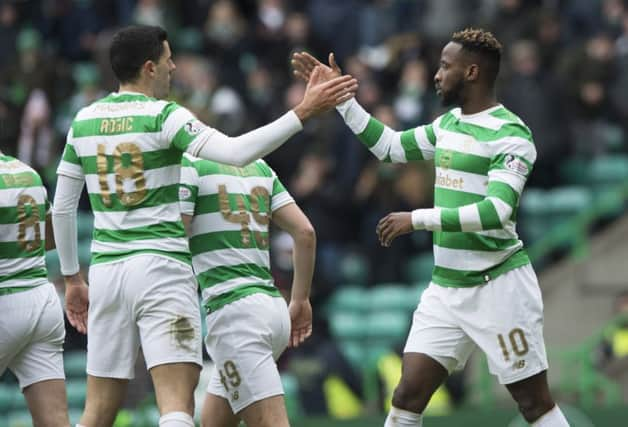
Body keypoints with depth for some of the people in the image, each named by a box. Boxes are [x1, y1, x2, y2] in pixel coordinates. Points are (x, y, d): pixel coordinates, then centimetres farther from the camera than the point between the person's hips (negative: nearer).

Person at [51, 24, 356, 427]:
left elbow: (62, 207, 14)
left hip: (106, 271, 6)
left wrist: (72, 278, 24)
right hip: (161, 269, -6)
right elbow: (237, 152, -21)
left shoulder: (83, 121, 10)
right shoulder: (164, 116, -7)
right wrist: (303, 112, -18)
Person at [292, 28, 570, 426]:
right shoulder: (448, 124, 11)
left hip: (499, 285, -7)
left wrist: (418, 219, -25)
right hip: (447, 286, 7)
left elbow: (496, 212, -26)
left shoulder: (510, 135, -14)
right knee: (408, 394, 0)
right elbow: (391, 146, 25)